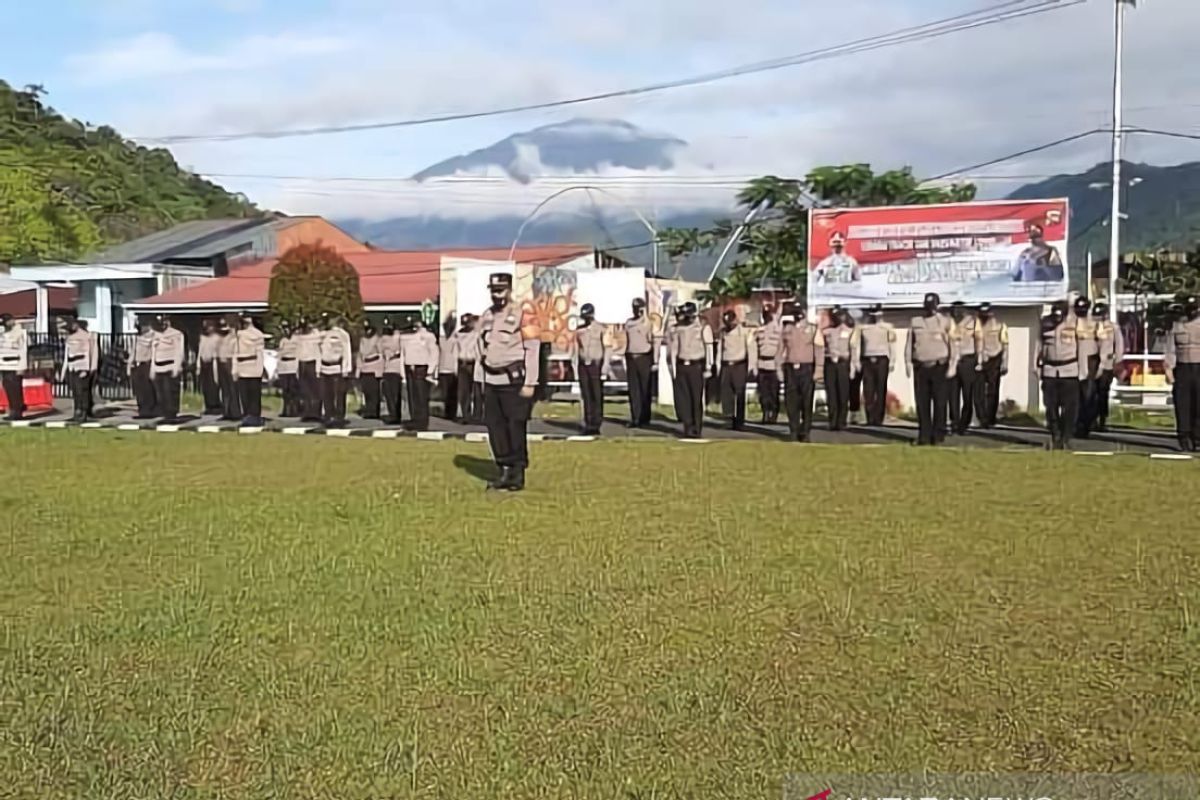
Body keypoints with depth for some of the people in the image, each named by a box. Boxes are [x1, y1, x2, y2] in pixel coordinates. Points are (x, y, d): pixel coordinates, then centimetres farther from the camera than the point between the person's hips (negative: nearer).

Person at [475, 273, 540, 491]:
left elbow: (532, 350, -11)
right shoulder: (486, 317, 12)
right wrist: (482, 380, 13)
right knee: (494, 425, 7)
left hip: (514, 379, -6)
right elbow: (482, 351, 16)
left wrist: (529, 383, -14)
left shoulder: (523, 316, -8)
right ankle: (505, 470, 18)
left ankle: (518, 474, 7)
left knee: (515, 426, -2)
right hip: (492, 381, 6)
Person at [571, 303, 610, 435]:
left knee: (597, 396, -3)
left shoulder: (600, 330, -3)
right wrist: (574, 366, 6)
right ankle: (588, 424, 9)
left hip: (596, 365, -4)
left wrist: (605, 367, -11)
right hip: (583, 365, 4)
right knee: (586, 396, 5)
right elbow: (575, 349, 11)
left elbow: (606, 349, -5)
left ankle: (596, 424, 1)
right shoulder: (579, 330, 8)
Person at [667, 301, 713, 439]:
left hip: (696, 366, -3)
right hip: (681, 366, 3)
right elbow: (674, 348, 9)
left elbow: (709, 349, -5)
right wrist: (673, 368, 4)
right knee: (681, 397, 1)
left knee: (697, 398, 1)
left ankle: (697, 429, 11)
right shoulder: (678, 329, 9)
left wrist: (708, 368, -10)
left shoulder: (704, 328, -1)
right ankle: (688, 425, 15)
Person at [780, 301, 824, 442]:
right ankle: (794, 432, 7)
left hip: (807, 368, -2)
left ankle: (805, 432, 7)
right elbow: (781, 349, 14)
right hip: (790, 368, 2)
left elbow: (819, 351, -1)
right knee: (791, 402, 1)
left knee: (807, 402, 0)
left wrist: (818, 371, -9)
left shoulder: (813, 329, 5)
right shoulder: (786, 329, 13)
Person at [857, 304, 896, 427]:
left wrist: (892, 362, -4)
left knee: (881, 390, -1)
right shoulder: (863, 329, 11)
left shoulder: (887, 328, 4)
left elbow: (892, 346, 2)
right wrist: (858, 362, 7)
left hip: (882, 360, -2)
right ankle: (870, 418, 1)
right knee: (868, 390, -2)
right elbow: (859, 346, 13)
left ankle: (878, 419, 2)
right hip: (867, 361, 2)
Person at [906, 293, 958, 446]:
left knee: (939, 403, -1)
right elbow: (909, 344, 12)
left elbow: (954, 345, -2)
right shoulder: (915, 322, 10)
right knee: (922, 403, 3)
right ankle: (924, 436, 8)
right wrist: (908, 363, 4)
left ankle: (938, 435, 6)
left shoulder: (946, 322, 1)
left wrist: (952, 366, -9)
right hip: (920, 367, 3)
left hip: (939, 366, -3)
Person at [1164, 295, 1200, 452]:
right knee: (1182, 405, -1)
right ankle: (1185, 440, 4)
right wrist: (1169, 369, -3)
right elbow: (1170, 349, 7)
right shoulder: (1176, 325, 8)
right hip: (1182, 368, 1)